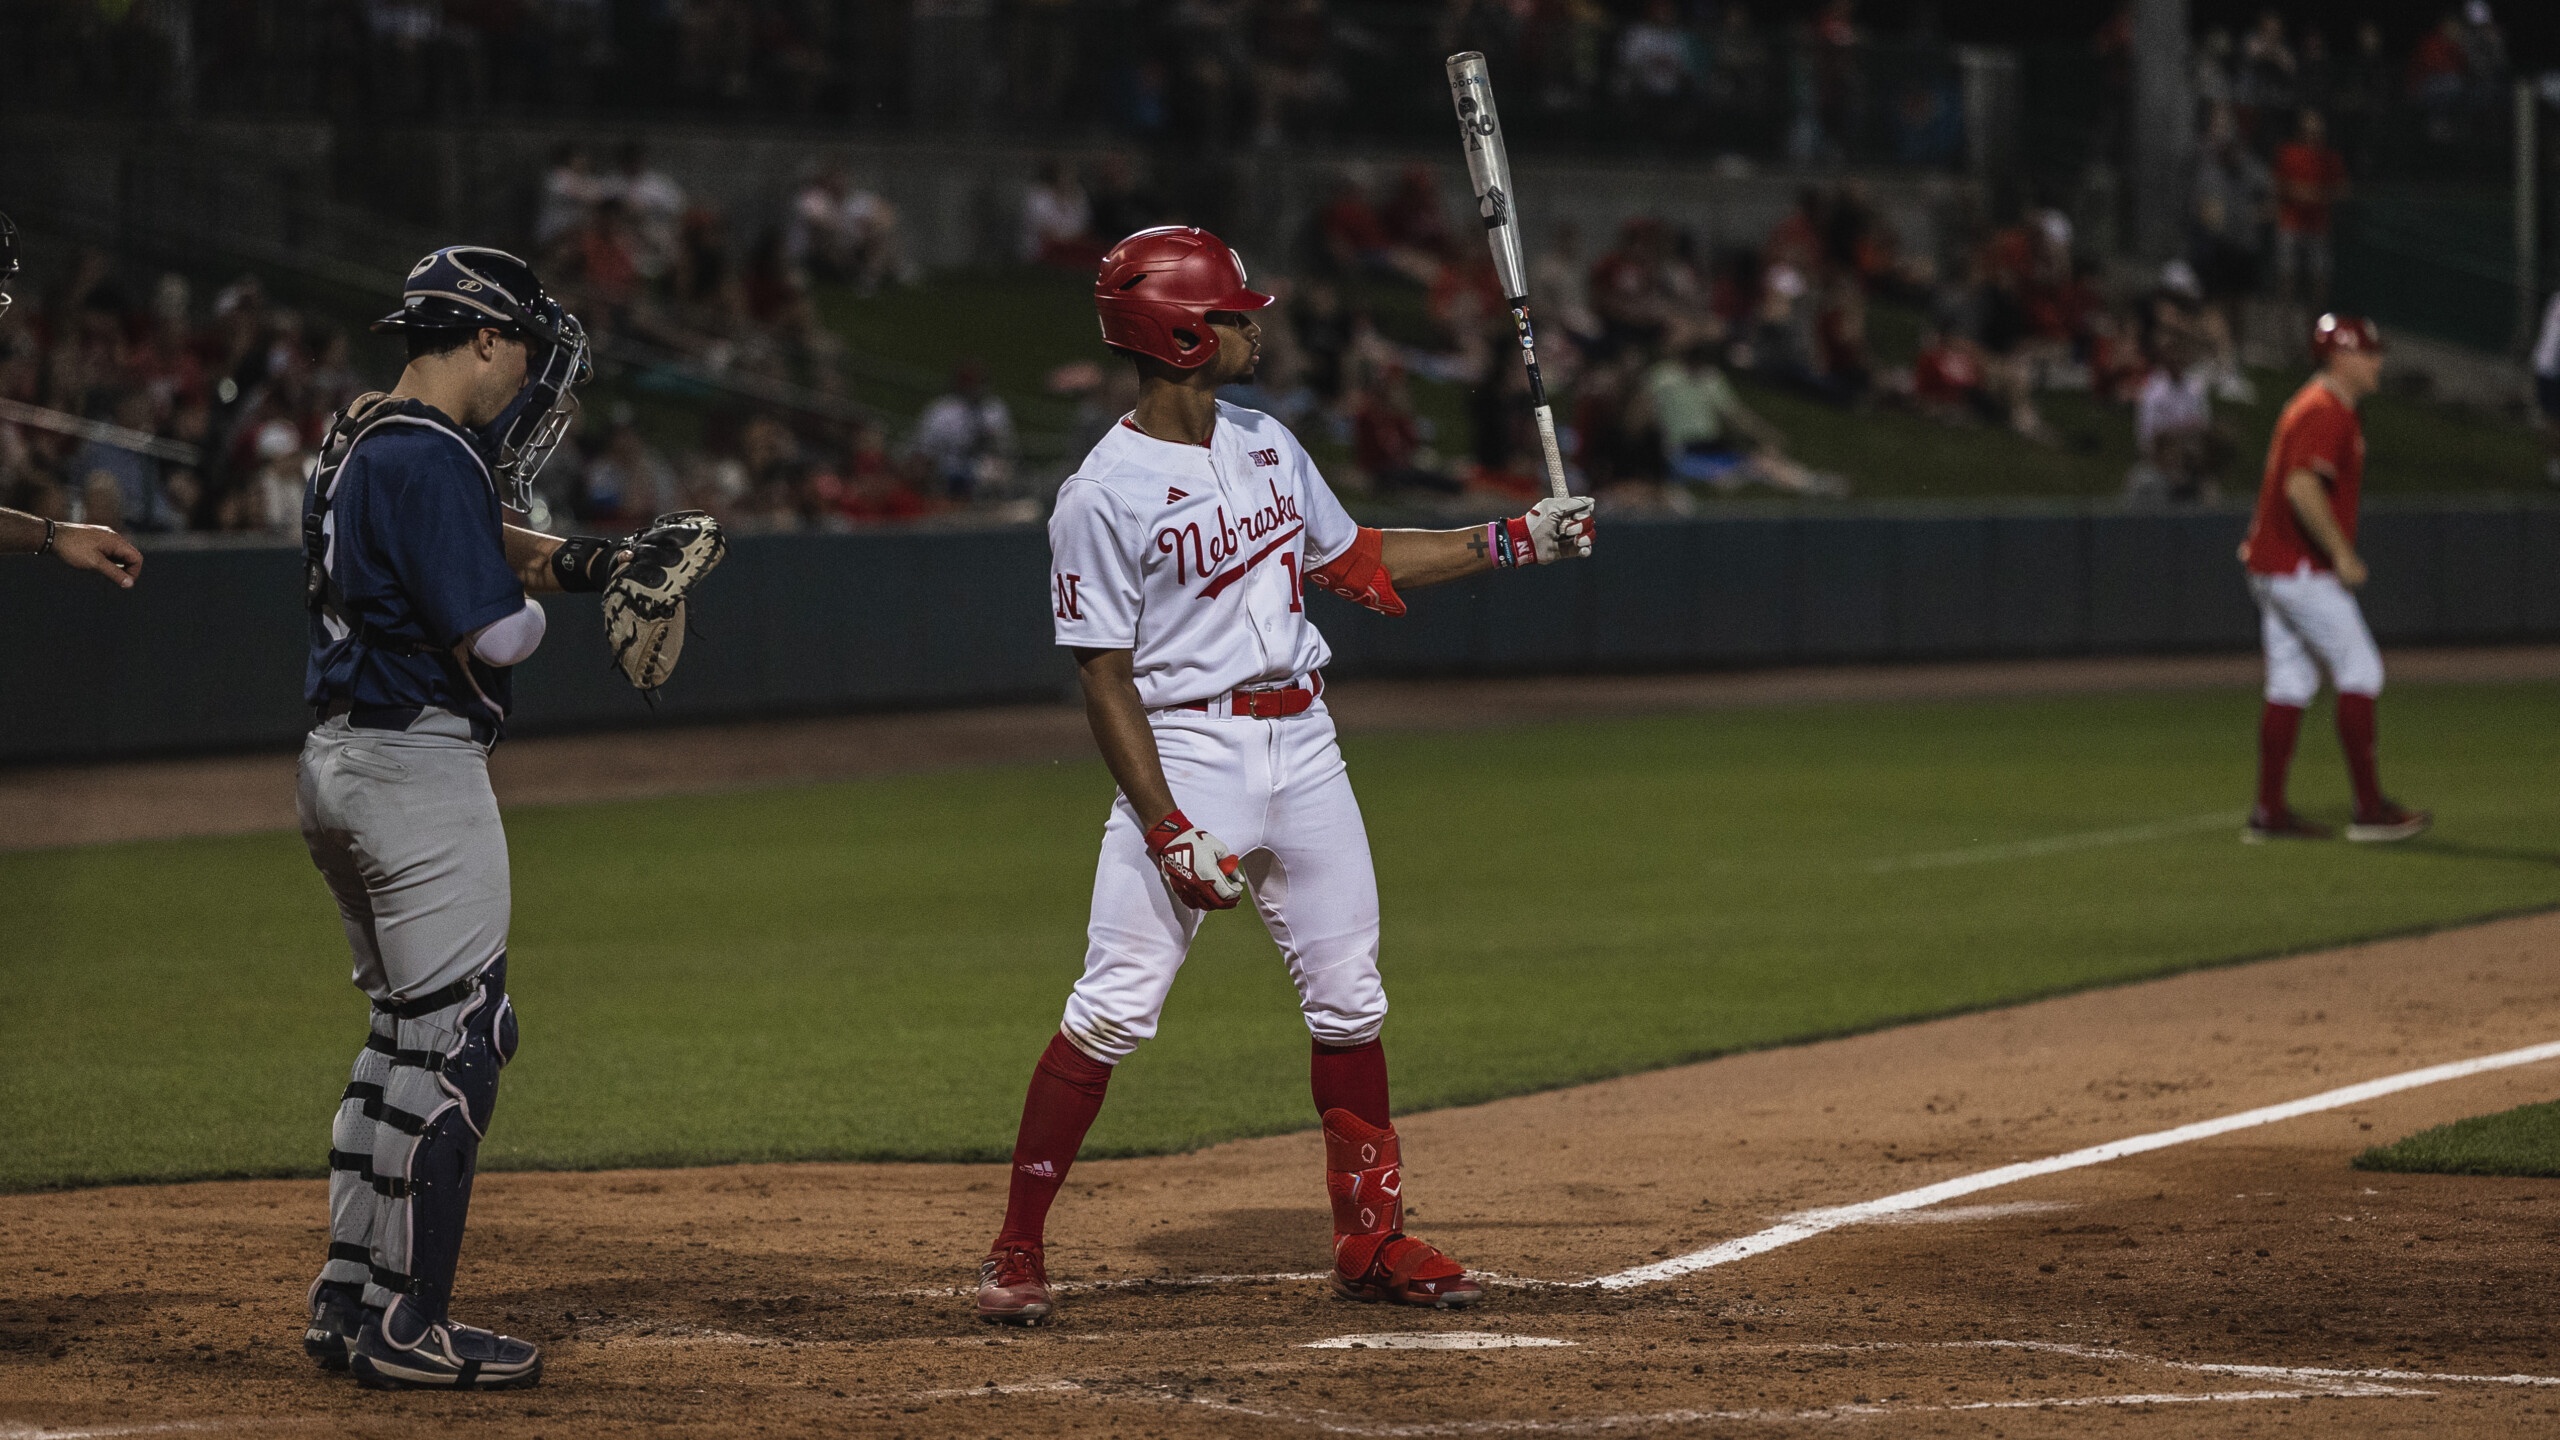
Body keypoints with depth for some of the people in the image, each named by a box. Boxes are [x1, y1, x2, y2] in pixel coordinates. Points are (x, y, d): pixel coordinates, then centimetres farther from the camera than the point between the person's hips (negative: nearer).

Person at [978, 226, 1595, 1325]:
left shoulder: (1268, 445, 9)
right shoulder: (1105, 494, -13)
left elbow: (1356, 562, 22)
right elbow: (1105, 679, -13)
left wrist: (1511, 542, 15)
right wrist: (1168, 831, -20)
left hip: (1302, 742, 7)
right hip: (1187, 750, -7)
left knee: (1349, 1002, 9)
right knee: (1113, 1011, -11)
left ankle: (1370, 1237, 20)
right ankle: (1016, 1251, -2)